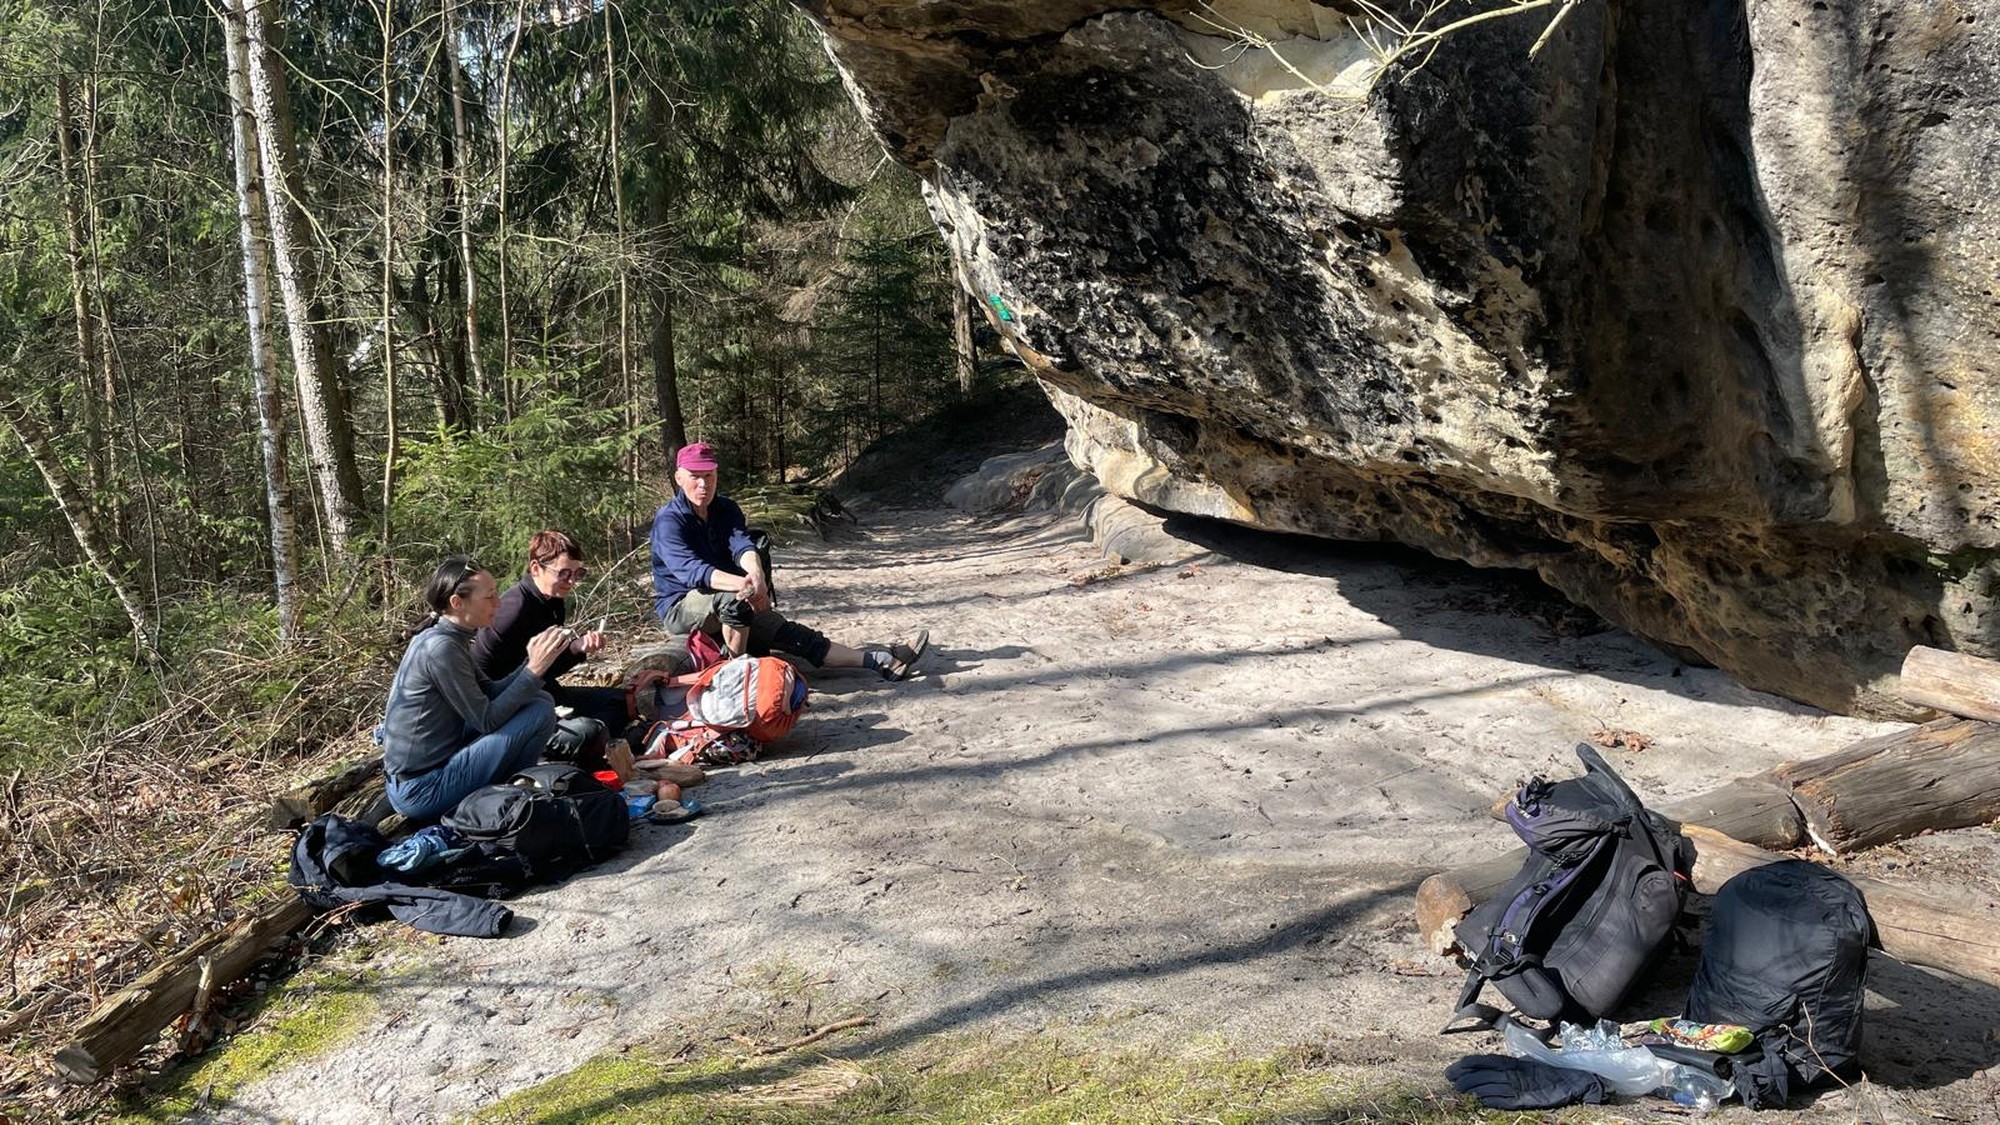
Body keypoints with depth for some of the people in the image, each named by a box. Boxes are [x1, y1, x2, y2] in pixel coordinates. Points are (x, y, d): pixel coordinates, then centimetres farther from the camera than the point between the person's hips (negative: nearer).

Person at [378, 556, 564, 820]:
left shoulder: (445, 639, 8)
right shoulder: (441, 649, -20)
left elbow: (491, 694, 10)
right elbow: (487, 720, -18)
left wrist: (533, 660, -2)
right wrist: (534, 670, -16)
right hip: (422, 793, -9)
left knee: (536, 699, 15)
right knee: (540, 711, -12)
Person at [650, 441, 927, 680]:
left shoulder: (726, 509, 3)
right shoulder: (668, 521, -16)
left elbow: (741, 544, -17)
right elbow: (689, 569, -33)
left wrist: (756, 574, -43)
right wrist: (742, 584, -49)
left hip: (725, 609, 5)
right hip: (680, 608, -5)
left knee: (788, 632, -12)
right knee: (734, 600, -37)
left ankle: (879, 660, -22)